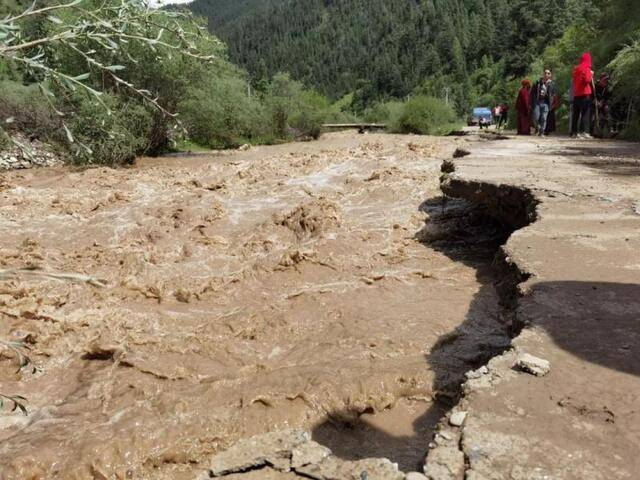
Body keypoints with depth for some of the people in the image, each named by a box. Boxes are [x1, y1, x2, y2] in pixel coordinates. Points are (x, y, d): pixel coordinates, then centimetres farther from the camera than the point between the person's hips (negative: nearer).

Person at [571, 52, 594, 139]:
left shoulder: (576, 68, 15)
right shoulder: (586, 68, -7)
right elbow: (587, 80, -16)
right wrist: (591, 74, -1)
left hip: (576, 94, 7)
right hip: (585, 93, -7)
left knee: (576, 113, 9)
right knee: (585, 112, -8)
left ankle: (574, 132, 10)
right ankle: (584, 131, -17)